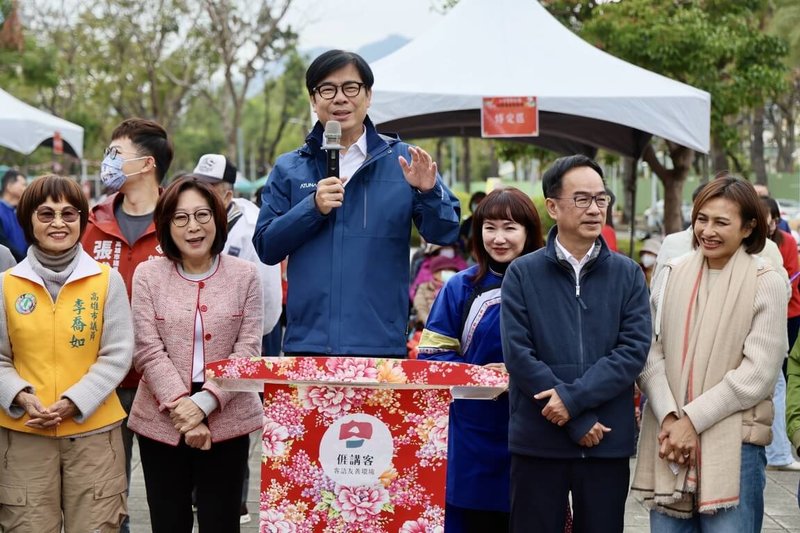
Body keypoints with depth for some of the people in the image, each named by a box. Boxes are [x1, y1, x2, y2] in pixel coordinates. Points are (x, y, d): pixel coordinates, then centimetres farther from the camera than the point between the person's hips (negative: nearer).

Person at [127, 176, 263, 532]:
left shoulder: (244, 275, 3)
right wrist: (183, 411, -14)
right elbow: (149, 353, -4)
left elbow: (248, 351, -3)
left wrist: (204, 402, -14)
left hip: (227, 421, 0)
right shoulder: (148, 275, 1)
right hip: (162, 422, 0)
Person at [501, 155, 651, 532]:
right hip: (538, 442, -1)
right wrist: (578, 423, -11)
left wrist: (574, 397, -15)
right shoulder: (522, 274, 2)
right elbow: (518, 354, -6)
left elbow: (634, 350, -3)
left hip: (608, 443, 1)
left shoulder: (628, 274, 7)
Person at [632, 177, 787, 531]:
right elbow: (651, 352, 3)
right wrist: (668, 418, -12)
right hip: (668, 439, 3)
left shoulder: (765, 283, -4)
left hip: (733, 445, -3)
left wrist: (692, 420, -10)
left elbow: (758, 373, -8)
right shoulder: (672, 275, 6)